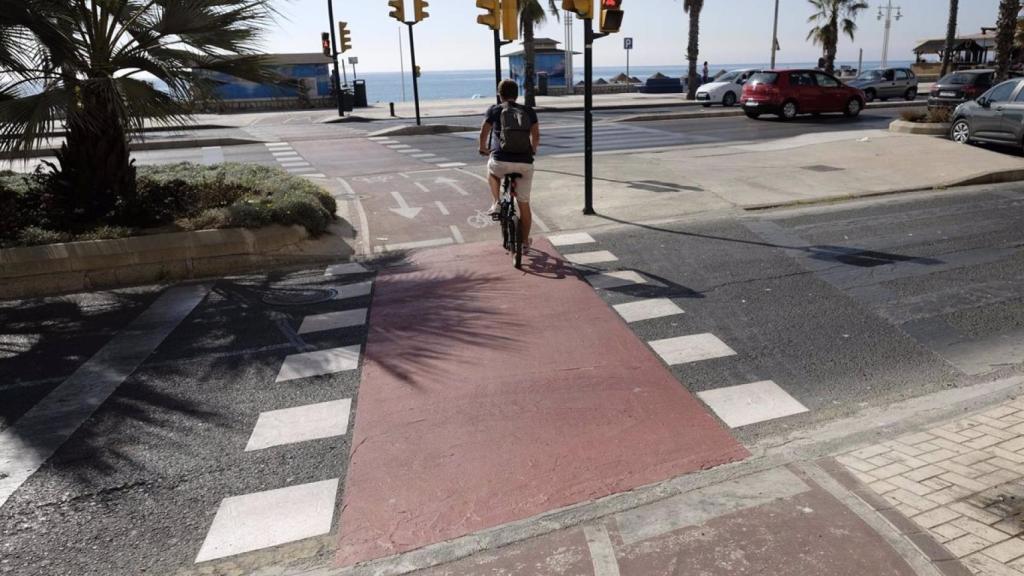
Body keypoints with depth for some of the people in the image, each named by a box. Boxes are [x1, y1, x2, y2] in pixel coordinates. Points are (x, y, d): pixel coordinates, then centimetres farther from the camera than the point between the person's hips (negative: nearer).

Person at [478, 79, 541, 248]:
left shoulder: (494, 110, 6)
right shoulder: (528, 111, 10)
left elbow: (483, 134, 5)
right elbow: (536, 136, 9)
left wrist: (483, 149, 26)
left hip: (501, 162, -1)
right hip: (525, 164, 1)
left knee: (492, 169, 37)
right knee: (524, 204, 16)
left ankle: (496, 204, 22)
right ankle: (525, 240, 26)